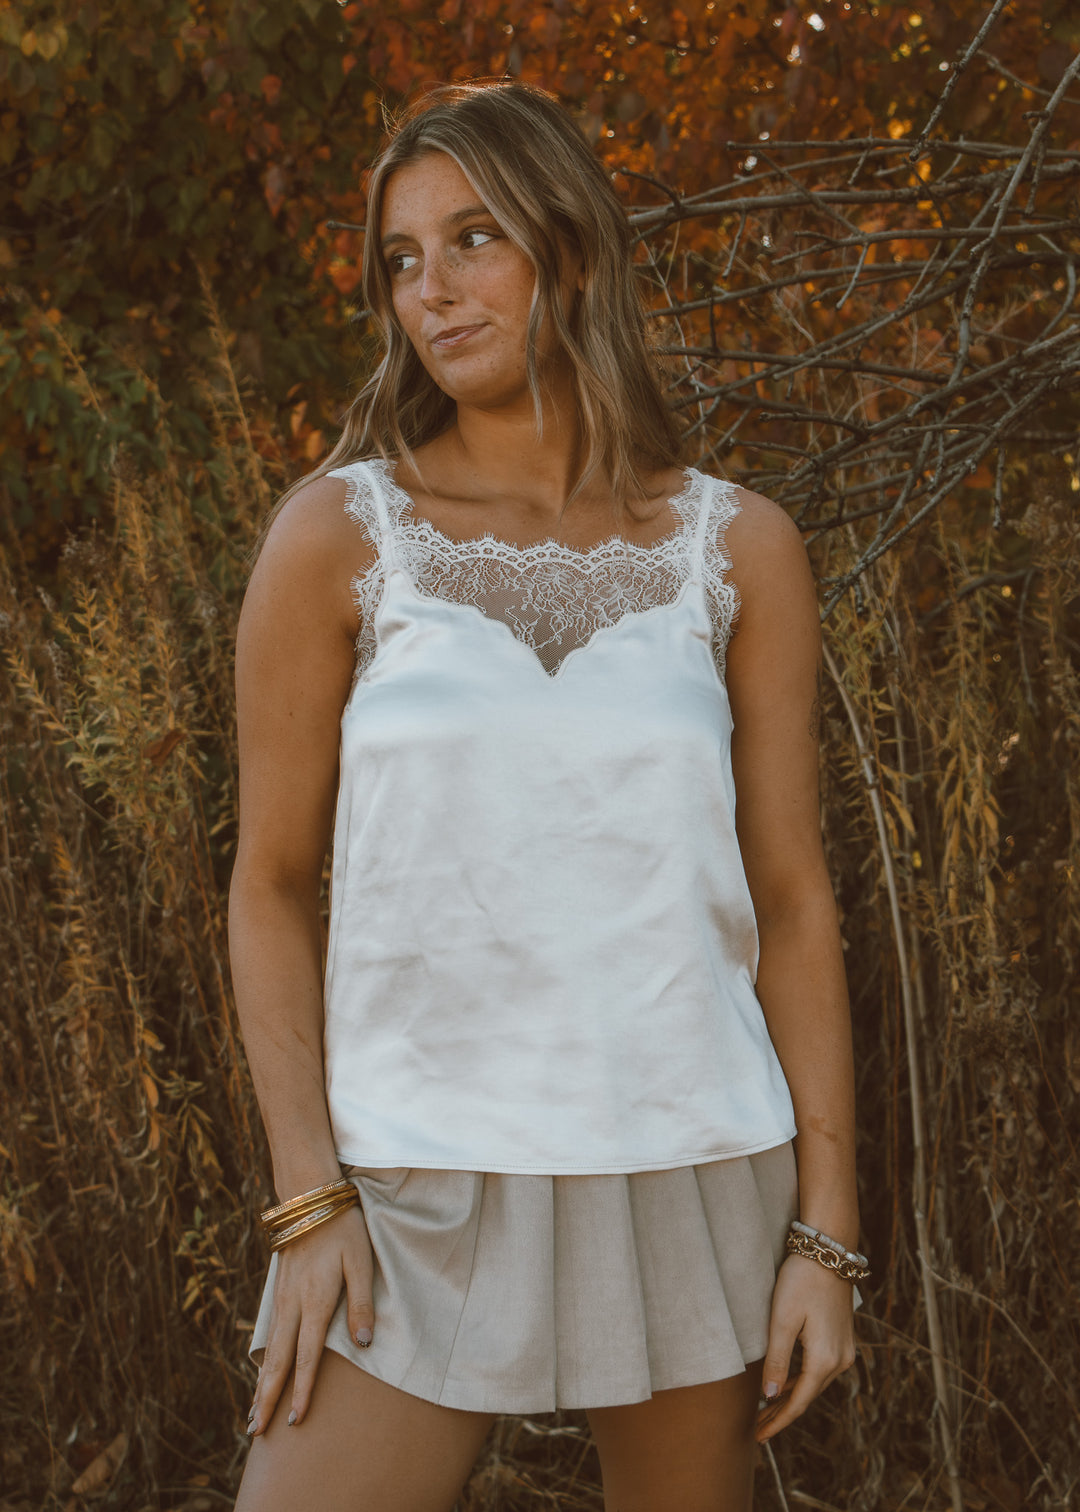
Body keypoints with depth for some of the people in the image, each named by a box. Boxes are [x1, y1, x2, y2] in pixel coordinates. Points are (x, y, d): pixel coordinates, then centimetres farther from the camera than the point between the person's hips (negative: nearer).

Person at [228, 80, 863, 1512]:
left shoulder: (738, 550, 3)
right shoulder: (335, 536, -1)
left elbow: (791, 898, 3)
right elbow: (270, 887, 1)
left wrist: (826, 1232, -1)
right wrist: (308, 1204, -8)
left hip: (690, 1177, 2)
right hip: (423, 1189, -1)